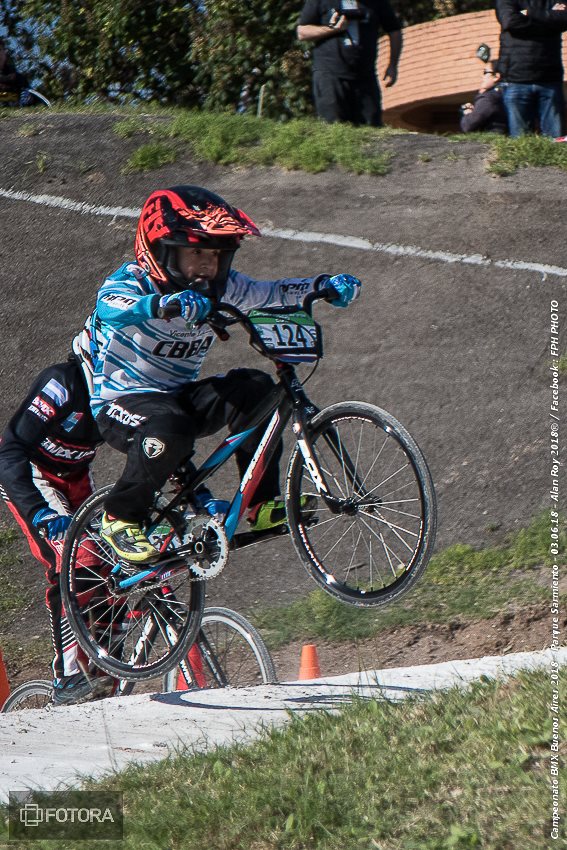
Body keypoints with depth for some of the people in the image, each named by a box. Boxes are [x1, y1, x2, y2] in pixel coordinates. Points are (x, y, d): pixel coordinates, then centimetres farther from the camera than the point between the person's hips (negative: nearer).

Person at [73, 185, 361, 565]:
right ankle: (121, 519, -16)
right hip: (119, 404, -6)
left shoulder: (218, 288, -2)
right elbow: (110, 306, -42)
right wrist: (164, 305, -62)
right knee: (169, 427, -39)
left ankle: (264, 504, -13)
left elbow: (272, 293, -4)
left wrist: (327, 285, -22)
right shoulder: (131, 282, -20)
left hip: (179, 397, 6)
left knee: (254, 387, -18)